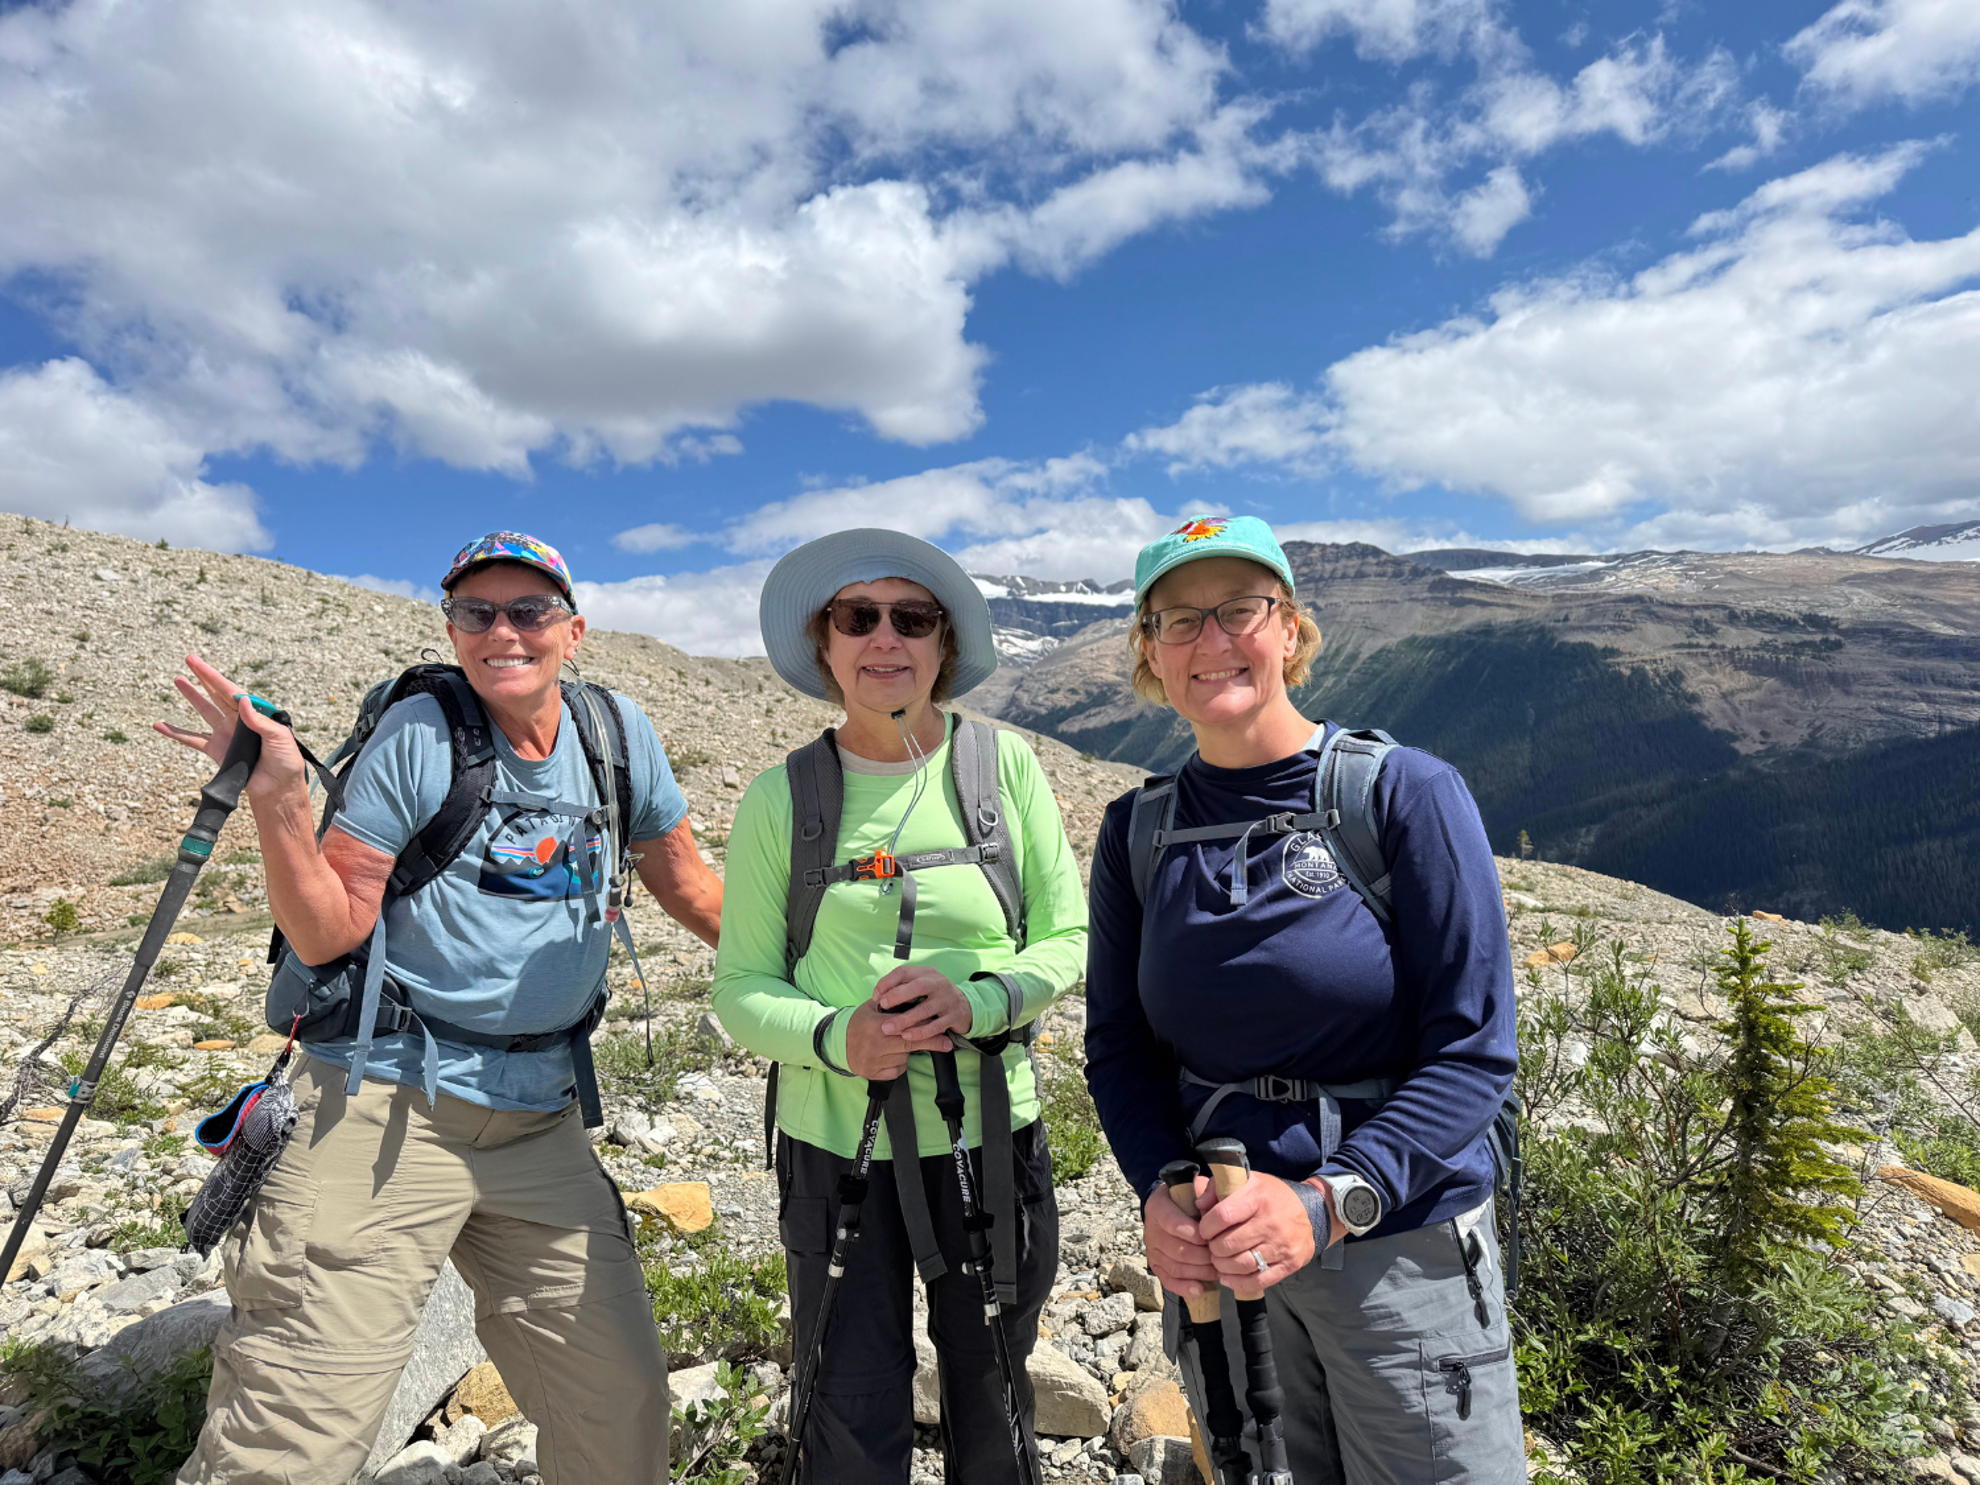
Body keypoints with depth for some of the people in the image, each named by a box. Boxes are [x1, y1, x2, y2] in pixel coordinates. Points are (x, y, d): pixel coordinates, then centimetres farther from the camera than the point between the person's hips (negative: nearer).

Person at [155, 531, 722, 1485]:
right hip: (389, 1107, -3)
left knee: (623, 1408, 11)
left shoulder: (617, 731, 4)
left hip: (541, 1122, 4)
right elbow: (325, 934, -5)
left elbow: (685, 884, 15)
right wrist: (277, 802, -18)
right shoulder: (418, 735, -5)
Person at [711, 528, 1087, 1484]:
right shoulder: (782, 795, -5)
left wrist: (976, 1002, -20)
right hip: (836, 1145, 0)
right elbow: (740, 988, -2)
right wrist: (836, 1038, -21)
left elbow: (1070, 937, -1)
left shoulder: (1002, 764, -5)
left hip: (990, 1134, 1)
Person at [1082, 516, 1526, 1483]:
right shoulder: (1137, 832, -1)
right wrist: (1158, 1193, -15)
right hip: (1213, 1255, 3)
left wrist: (1329, 1200, -24)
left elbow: (1475, 1049, -14)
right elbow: (1118, 1047, 2)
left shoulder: (1405, 793, -12)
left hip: (1402, 1246, -3)